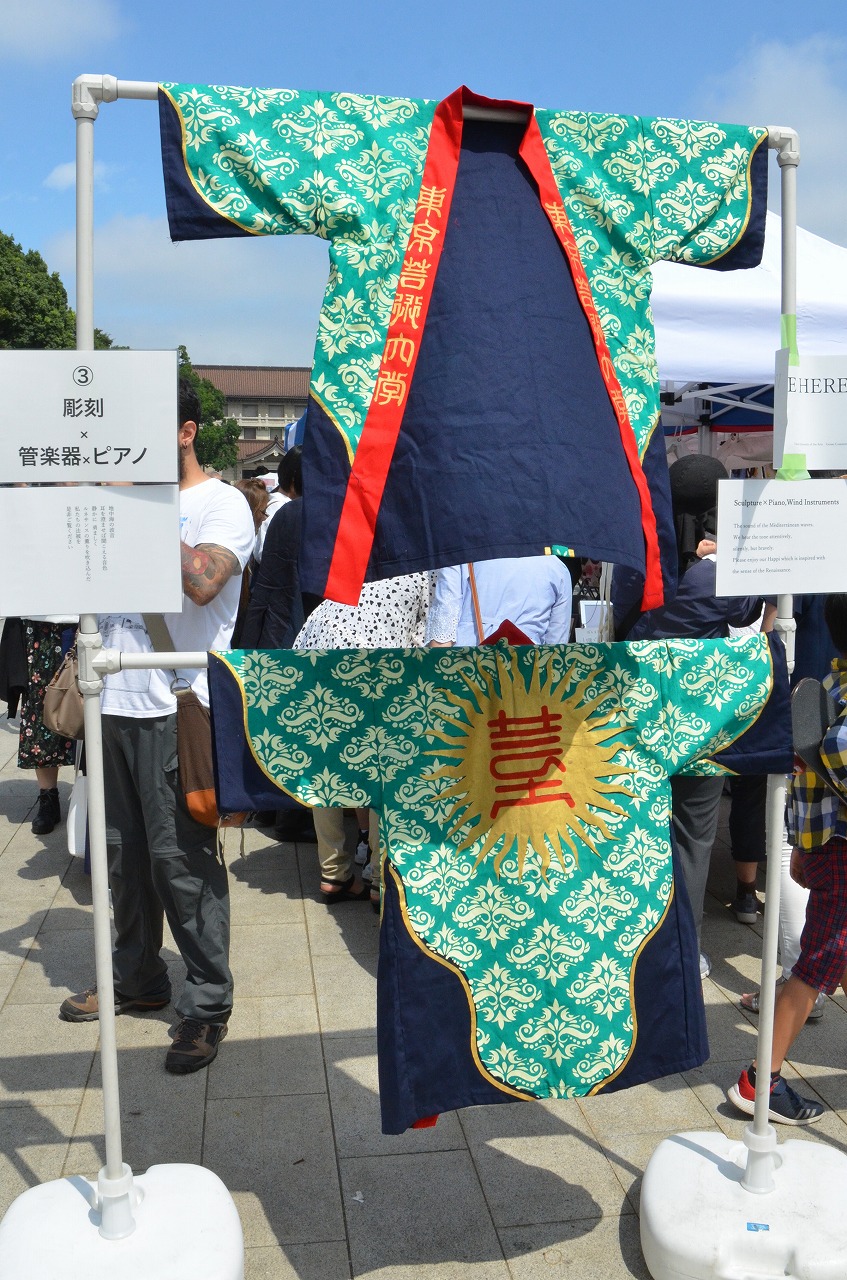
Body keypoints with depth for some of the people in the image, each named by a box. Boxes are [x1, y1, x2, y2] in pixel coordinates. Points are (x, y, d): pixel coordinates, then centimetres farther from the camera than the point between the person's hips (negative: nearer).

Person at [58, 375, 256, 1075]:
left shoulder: (221, 504, -5)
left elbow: (201, 582, -23)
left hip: (176, 708, -7)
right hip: (115, 700, 7)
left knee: (180, 856, -4)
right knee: (121, 851, 15)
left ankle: (207, 1002, 9)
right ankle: (138, 978, 31)